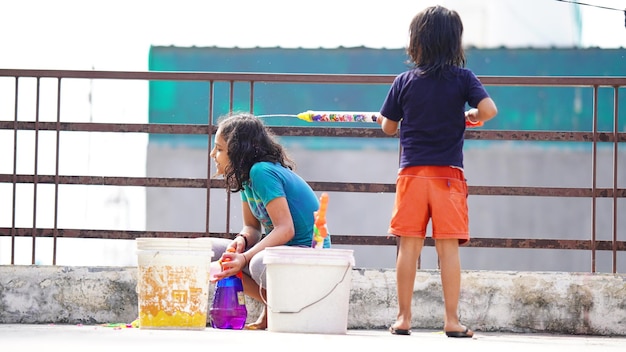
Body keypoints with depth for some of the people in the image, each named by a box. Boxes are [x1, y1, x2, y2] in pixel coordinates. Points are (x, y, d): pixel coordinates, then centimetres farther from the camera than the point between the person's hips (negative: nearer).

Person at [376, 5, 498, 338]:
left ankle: (403, 318, 5)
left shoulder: (404, 81, 1)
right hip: (448, 173, -1)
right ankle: (452, 320, 0)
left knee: (408, 246, 4)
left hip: (412, 173, 1)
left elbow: (388, 127, 7)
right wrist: (471, 117, 7)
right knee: (448, 248, 1)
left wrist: (381, 118, 30)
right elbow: (489, 110, -14)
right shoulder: (463, 78, -2)